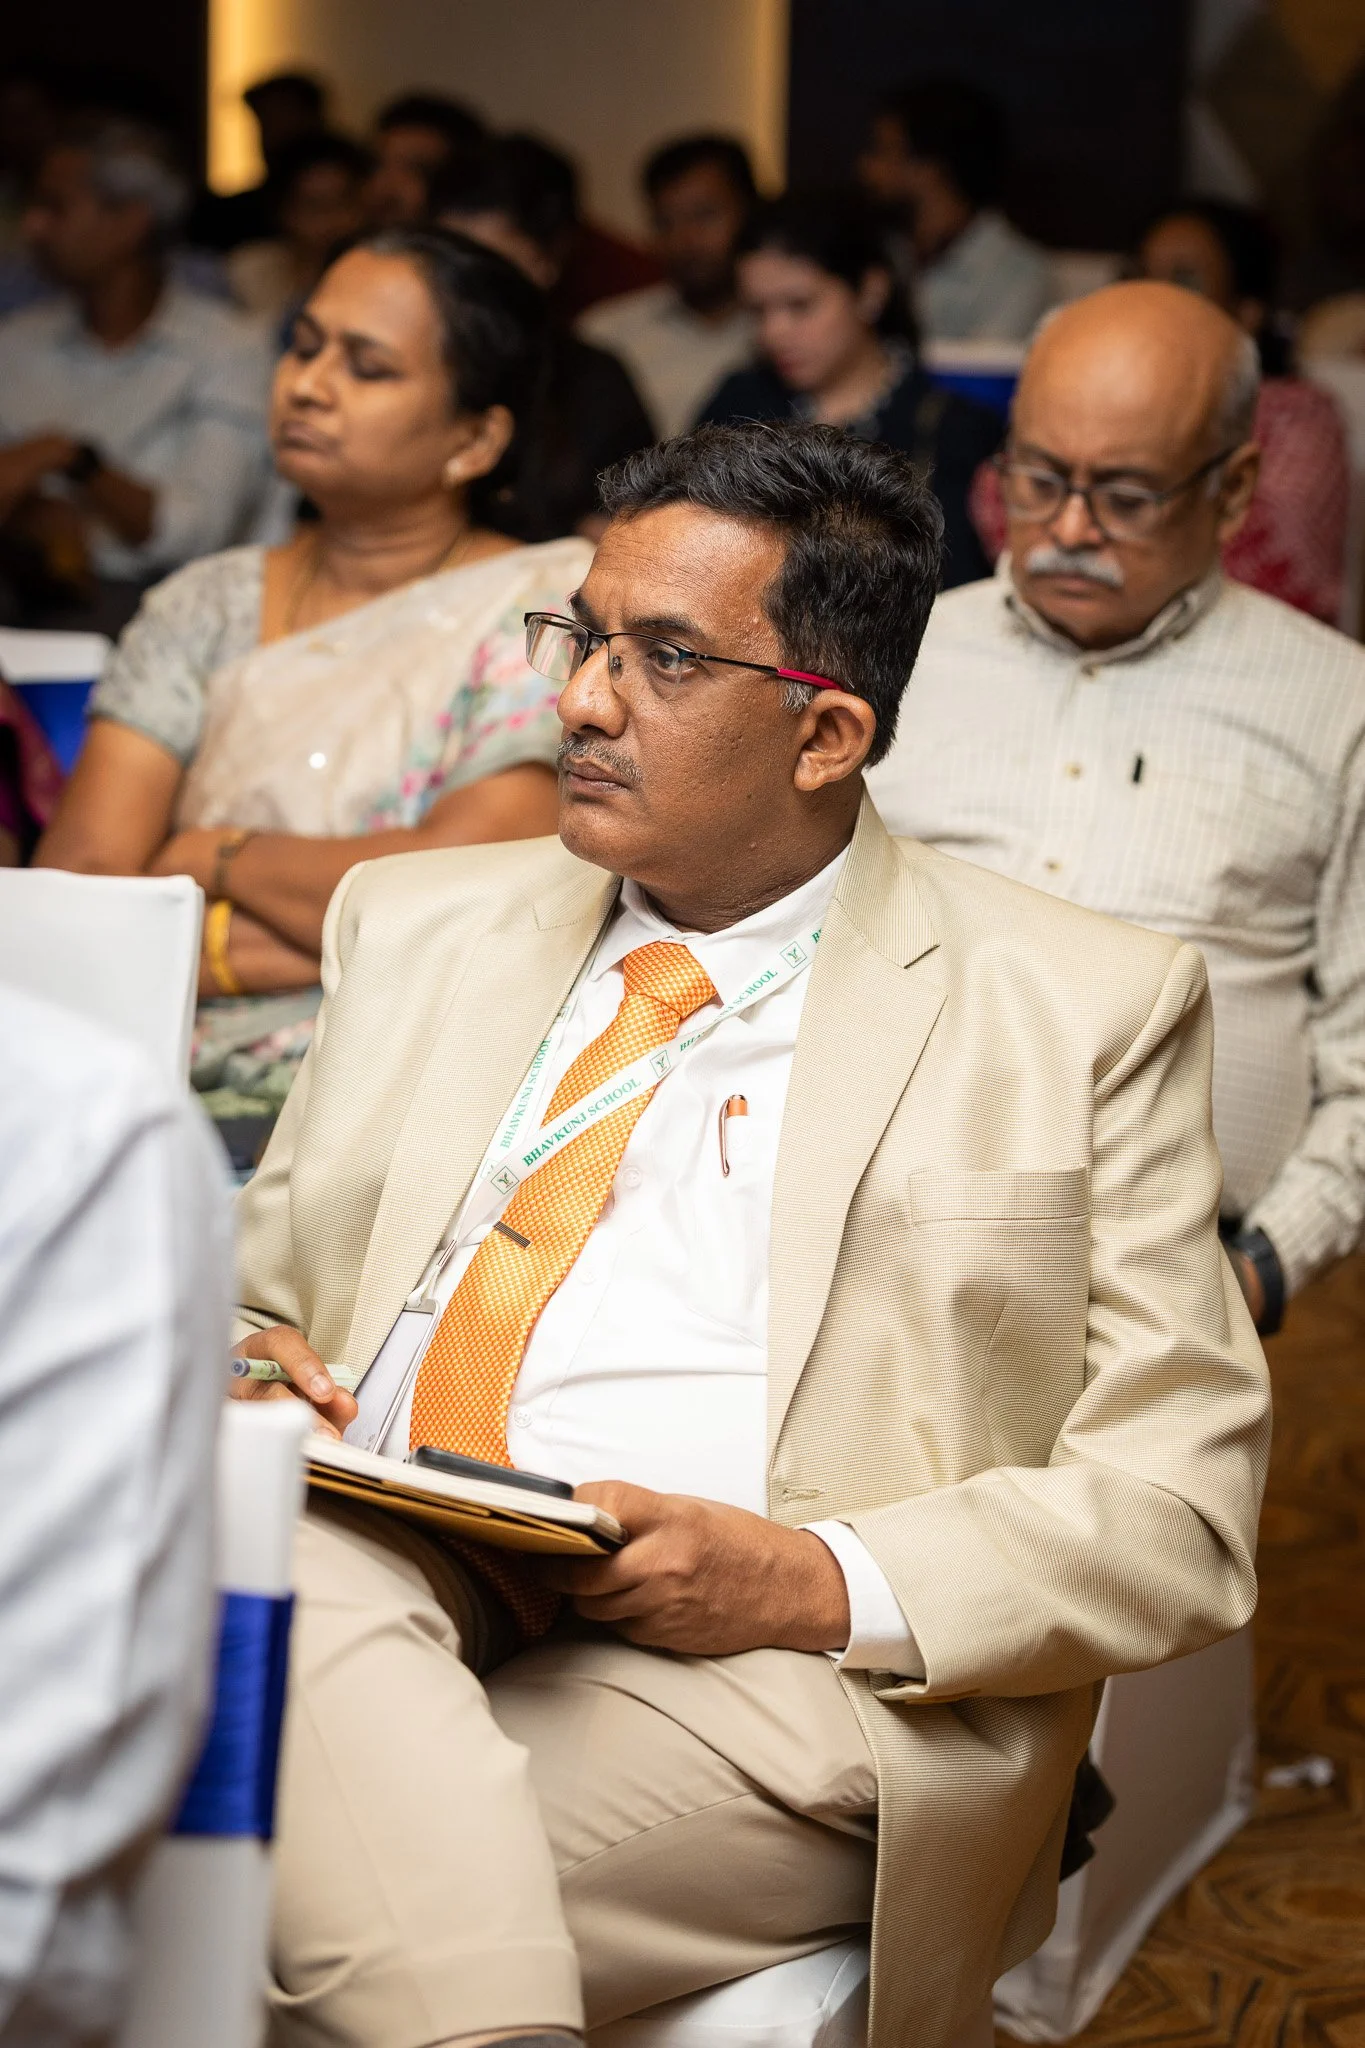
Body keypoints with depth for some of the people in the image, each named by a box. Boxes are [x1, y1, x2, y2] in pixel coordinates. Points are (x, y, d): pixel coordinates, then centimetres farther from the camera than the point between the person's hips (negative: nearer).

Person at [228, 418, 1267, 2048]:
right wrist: (245, 1372, -1)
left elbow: (1180, 1505, 2)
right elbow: (261, 1289, 25)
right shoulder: (418, 927, 21)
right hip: (358, 1605, 5)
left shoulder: (1084, 1011, 7)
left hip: (750, 1676, -4)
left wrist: (818, 1583, -14)